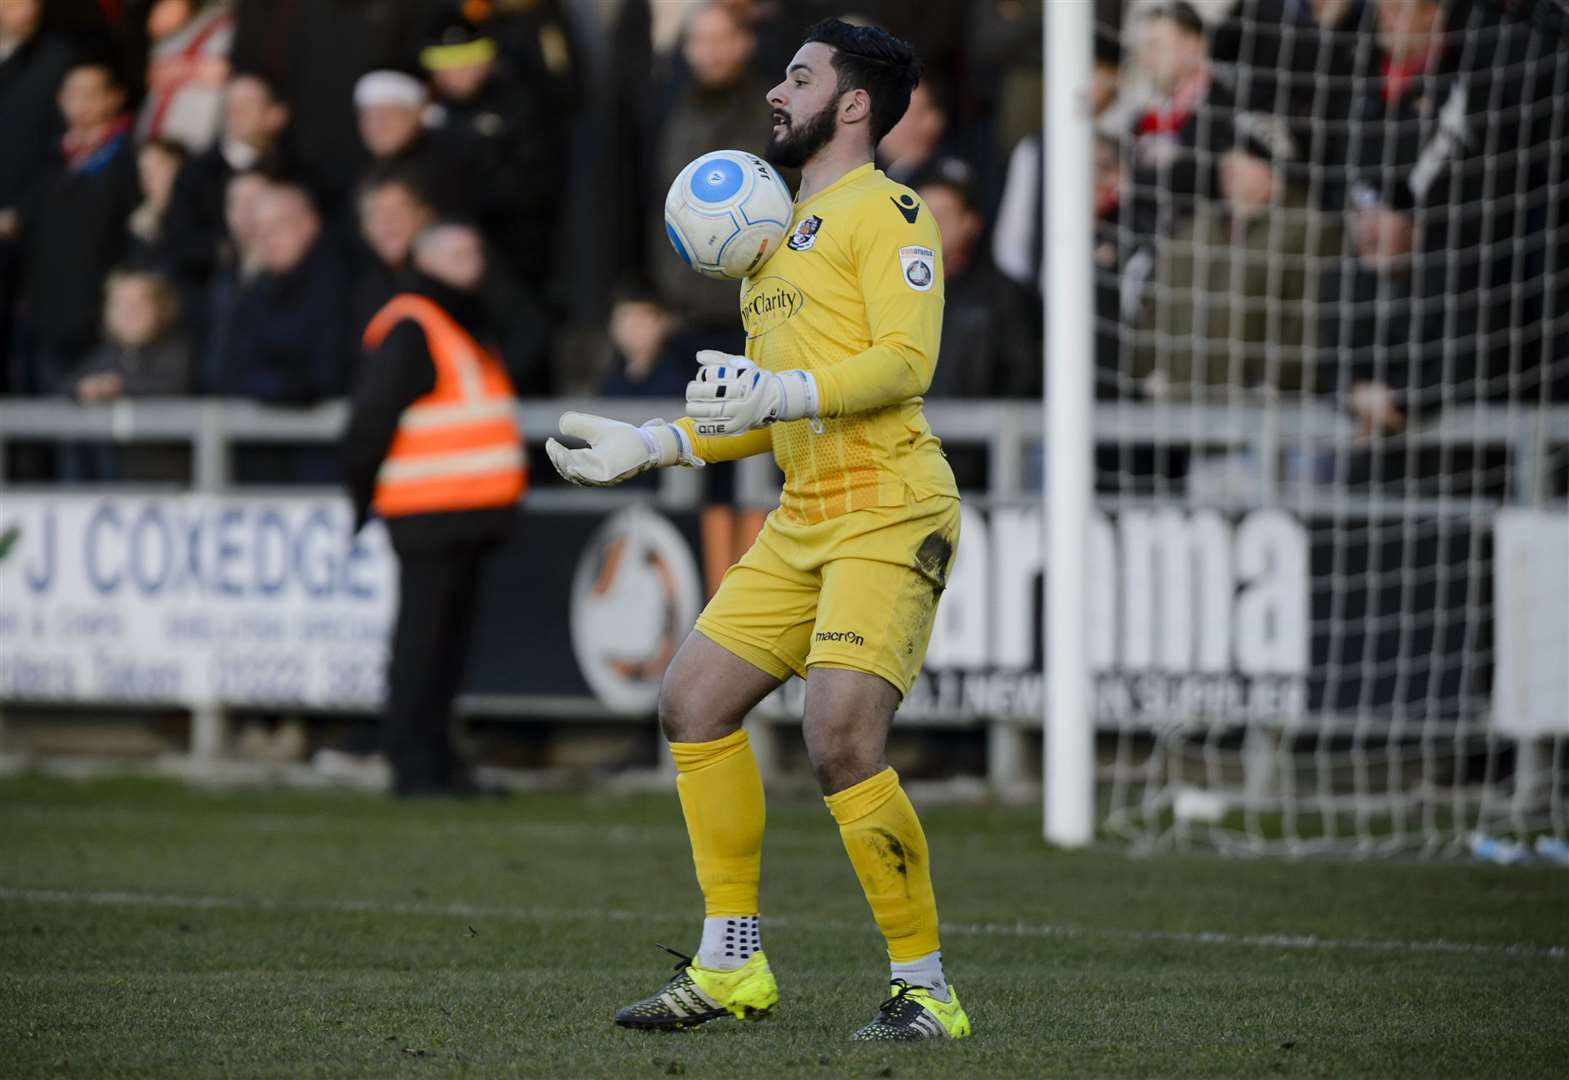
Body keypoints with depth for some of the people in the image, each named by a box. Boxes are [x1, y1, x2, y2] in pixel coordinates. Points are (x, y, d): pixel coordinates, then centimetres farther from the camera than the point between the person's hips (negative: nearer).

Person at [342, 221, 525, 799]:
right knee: (423, 637, -7)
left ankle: (437, 762, 18)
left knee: (452, 637, 12)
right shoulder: (408, 332, -12)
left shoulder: (464, 324, 21)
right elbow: (371, 419, -16)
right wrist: (362, 495, -16)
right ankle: (414, 766, -5)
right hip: (429, 514, -10)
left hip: (467, 517, 10)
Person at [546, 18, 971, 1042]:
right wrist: (649, 445, 20)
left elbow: (904, 361, -18)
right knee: (695, 697, 4)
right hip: (803, 522, 9)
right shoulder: (782, 232, 23)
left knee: (842, 739, -19)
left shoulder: (887, 210, -6)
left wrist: (782, 394, -30)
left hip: (890, 515, -9)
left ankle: (926, 989, -8)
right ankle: (731, 967, 12)